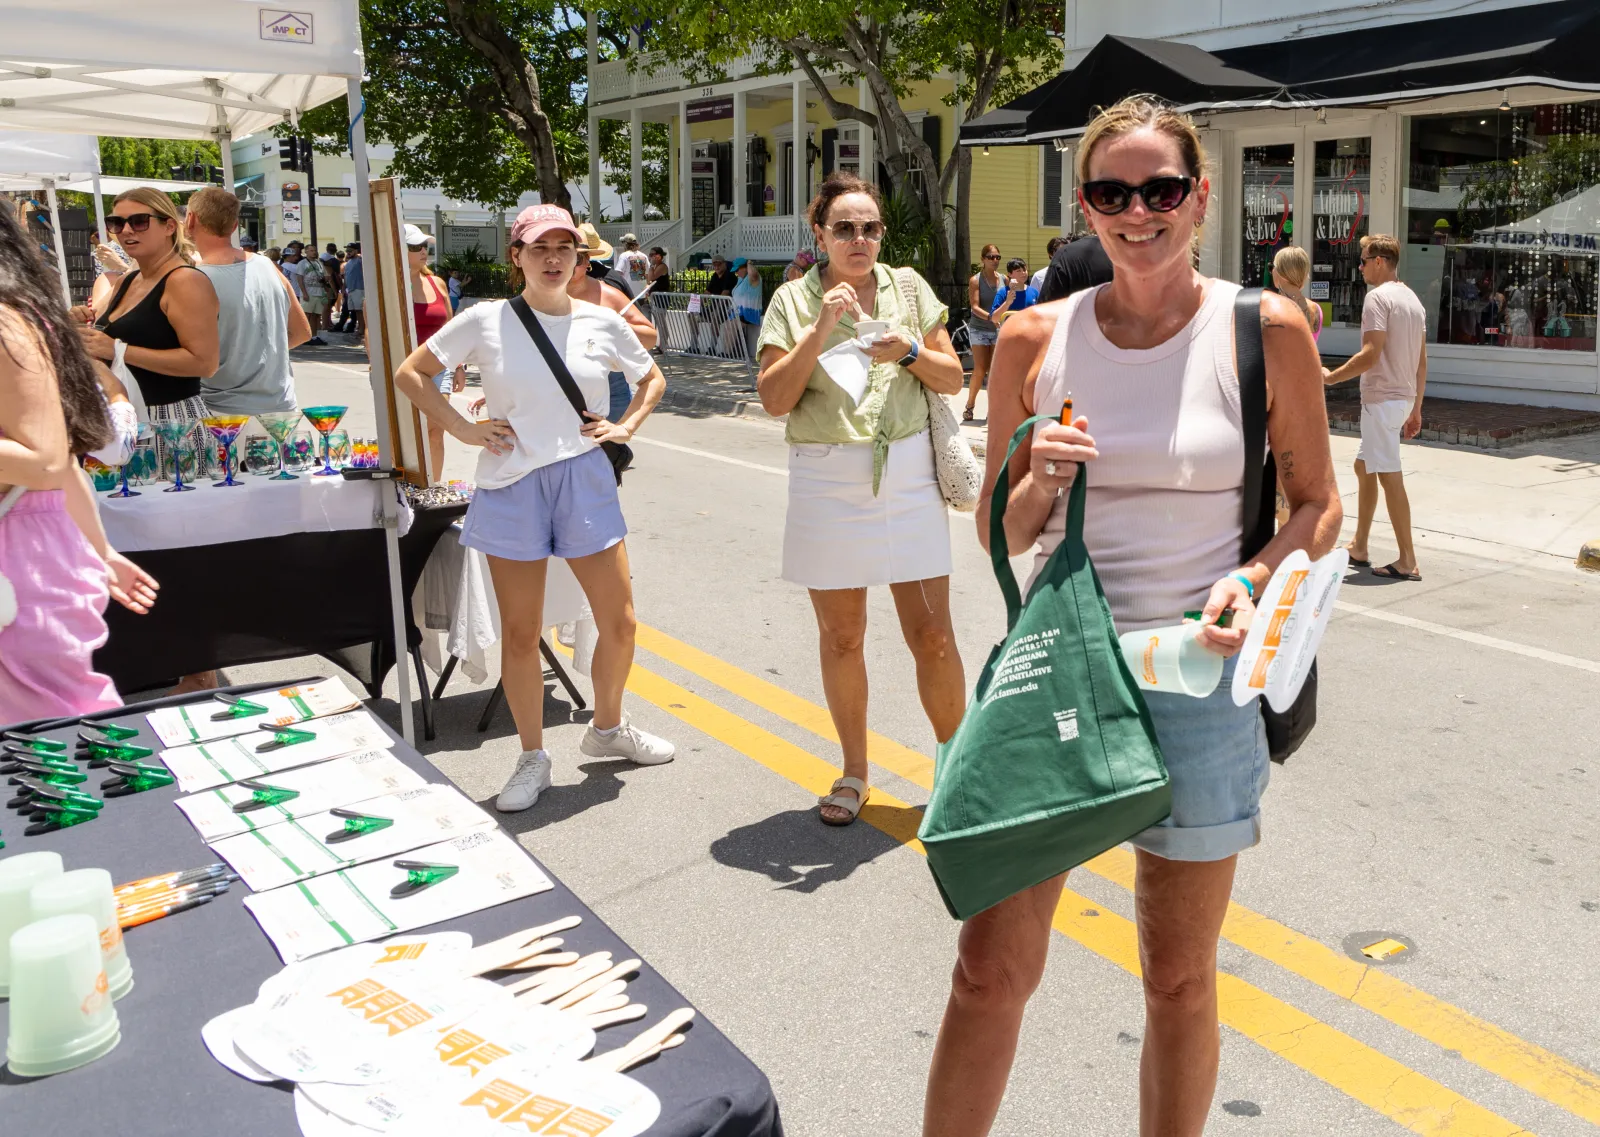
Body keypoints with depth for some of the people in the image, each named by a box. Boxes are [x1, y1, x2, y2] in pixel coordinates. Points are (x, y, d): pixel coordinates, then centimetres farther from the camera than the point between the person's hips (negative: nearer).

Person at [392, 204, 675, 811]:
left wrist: (626, 425, 4)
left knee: (619, 623, 6)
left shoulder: (601, 322, 3)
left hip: (585, 481, 2)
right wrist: (465, 429, -3)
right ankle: (533, 758, 22)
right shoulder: (486, 320, -3)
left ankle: (607, 729, 32)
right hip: (512, 487, -2)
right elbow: (410, 374, 5)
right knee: (520, 634, 5)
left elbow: (652, 379, 20)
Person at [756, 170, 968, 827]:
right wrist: (820, 331, -17)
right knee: (840, 637, 9)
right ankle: (854, 772, 27)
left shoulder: (909, 288, 6)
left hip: (909, 477, 1)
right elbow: (773, 399, -8)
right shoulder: (794, 300, 1)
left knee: (933, 637, 0)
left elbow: (953, 379, 7)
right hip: (827, 485, 0)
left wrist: (911, 350, -12)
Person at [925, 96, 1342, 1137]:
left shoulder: (1265, 330, -2)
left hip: (1195, 673, -1)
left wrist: (1257, 576, -13)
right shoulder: (1037, 338, 2)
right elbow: (999, 533, 8)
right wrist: (1038, 483, -13)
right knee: (992, 970, 4)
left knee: (1180, 981, 13)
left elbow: (1319, 502, 6)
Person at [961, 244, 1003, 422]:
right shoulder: (976, 280, -4)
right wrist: (991, 317, -28)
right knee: (980, 370, -7)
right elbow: (975, 307, -12)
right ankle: (970, 405, 9)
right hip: (979, 329, -3)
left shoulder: (1004, 279, 5)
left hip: (999, 329, 3)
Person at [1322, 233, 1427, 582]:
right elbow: (1421, 361, 17)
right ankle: (1359, 547, 26)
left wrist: (1330, 376, -11)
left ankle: (1407, 562, -6)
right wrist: (1416, 408, 20)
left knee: (1389, 475, -8)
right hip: (1403, 397, 10)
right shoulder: (1412, 299, 16)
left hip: (1382, 398, -10)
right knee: (1363, 465, 19)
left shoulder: (1378, 296, -13)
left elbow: (1370, 355, -22)